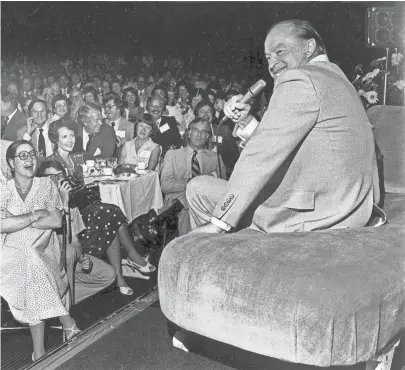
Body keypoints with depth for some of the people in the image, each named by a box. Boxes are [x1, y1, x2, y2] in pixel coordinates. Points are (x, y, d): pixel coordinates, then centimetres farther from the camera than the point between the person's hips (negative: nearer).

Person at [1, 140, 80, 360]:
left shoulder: (46, 186, 5)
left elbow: (57, 221, -7)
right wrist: (35, 215, -12)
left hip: (44, 251, 2)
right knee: (34, 267, -26)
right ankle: (67, 323, -15)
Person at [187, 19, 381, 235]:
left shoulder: (299, 79, -11)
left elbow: (265, 155, -16)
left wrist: (218, 223, -12)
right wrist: (246, 122, 8)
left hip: (317, 217, -10)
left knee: (199, 189, 2)